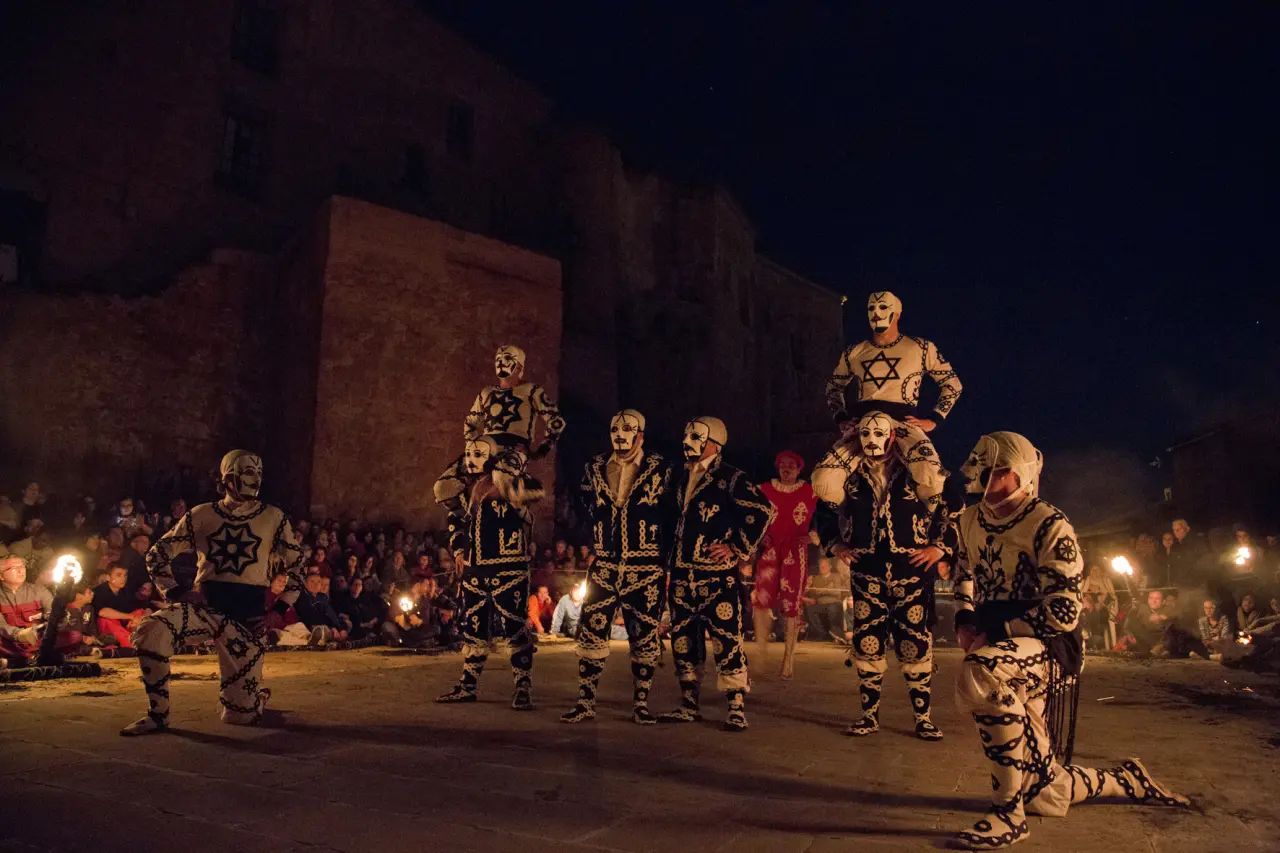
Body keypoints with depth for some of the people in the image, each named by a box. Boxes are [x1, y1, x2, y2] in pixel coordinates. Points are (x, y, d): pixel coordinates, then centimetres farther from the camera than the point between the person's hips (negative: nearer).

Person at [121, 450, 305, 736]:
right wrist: (176, 592, -2)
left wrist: (278, 611, -1)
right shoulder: (202, 515, 6)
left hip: (248, 615, -1)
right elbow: (157, 553, 12)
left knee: (240, 715, -3)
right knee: (151, 631, -31)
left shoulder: (273, 518, 4)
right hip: (206, 605, 1)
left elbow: (296, 567, 8)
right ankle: (158, 714, -10)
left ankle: (257, 695, 37)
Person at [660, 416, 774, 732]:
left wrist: (737, 547, -12)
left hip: (716, 574, -7)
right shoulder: (681, 478, 15)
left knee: (726, 640, -7)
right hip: (682, 573, 7)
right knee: (682, 640, 11)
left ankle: (737, 709, 2)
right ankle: (689, 705, 22)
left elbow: (763, 510, -14)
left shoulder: (729, 478, -8)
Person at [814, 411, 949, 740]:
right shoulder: (850, 478, 4)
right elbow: (825, 512, 19)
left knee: (916, 647, 3)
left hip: (912, 575, -2)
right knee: (867, 646, 7)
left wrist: (940, 546, -2)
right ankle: (870, 715, 20)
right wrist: (834, 544, 8)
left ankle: (923, 718, 16)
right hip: (867, 577, 2)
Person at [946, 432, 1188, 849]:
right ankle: (1128, 780, 39)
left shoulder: (1050, 526, -13)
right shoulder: (969, 522, 7)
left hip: (1050, 645, -7)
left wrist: (994, 632, -23)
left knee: (980, 673, -42)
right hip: (1013, 656, 7)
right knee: (1046, 797, 9)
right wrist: (964, 621, 3)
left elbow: (1064, 612, -19)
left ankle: (1008, 811, -30)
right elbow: (964, 577, 24)